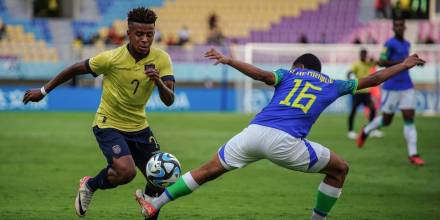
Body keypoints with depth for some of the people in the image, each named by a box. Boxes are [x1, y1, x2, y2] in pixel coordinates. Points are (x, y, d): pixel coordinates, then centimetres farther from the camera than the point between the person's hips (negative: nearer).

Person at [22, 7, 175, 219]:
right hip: (108, 124, -4)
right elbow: (76, 69, -6)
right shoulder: (111, 59, -21)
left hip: (139, 126, 5)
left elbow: (169, 100, -16)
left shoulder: (161, 59, -13)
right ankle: (90, 185, 5)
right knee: (126, 171, -27)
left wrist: (159, 82, -39)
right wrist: (44, 91, 1)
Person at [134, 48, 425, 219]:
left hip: (254, 132, 2)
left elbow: (263, 75, 1)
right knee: (339, 169, 18)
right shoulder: (333, 85, 24)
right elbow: (370, 80, 32)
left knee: (210, 169, 16)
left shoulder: (289, 75, 23)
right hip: (286, 143, -2)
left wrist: (228, 61, 1)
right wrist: (404, 66, 44)